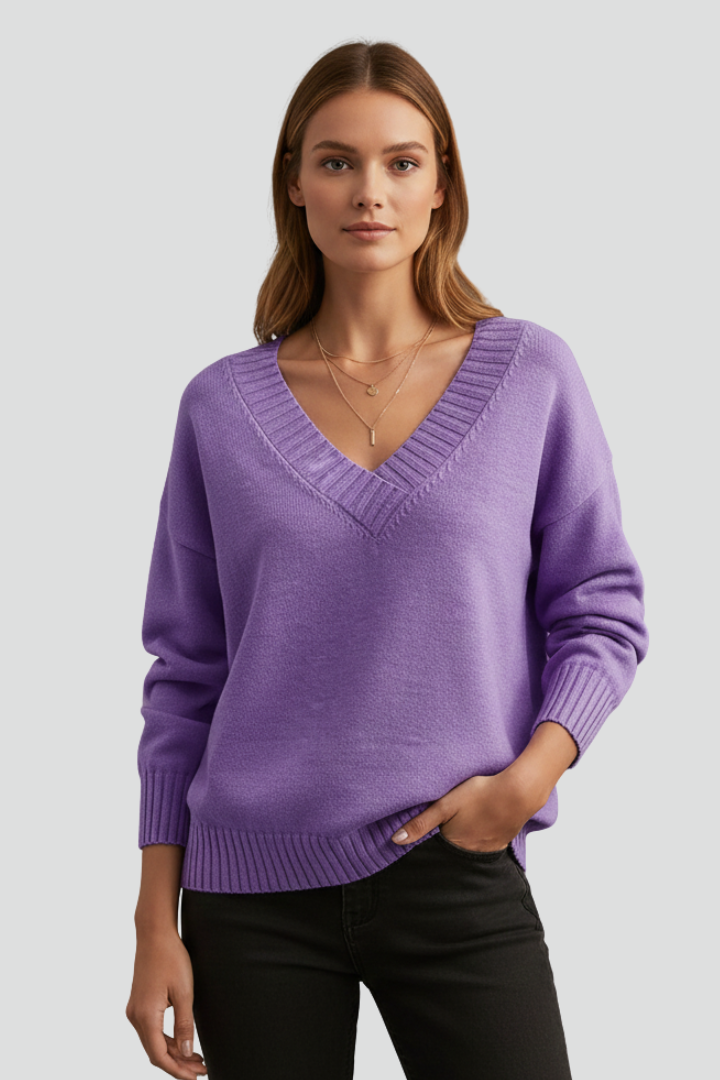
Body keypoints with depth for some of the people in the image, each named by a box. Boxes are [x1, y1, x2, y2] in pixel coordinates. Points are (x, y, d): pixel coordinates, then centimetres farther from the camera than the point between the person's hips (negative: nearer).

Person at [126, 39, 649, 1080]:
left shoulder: (533, 376, 1)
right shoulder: (223, 406, 3)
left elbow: (603, 613, 5)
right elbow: (186, 672, 6)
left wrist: (529, 773, -12)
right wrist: (157, 922, 4)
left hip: (459, 874, -1)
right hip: (252, 896, 1)